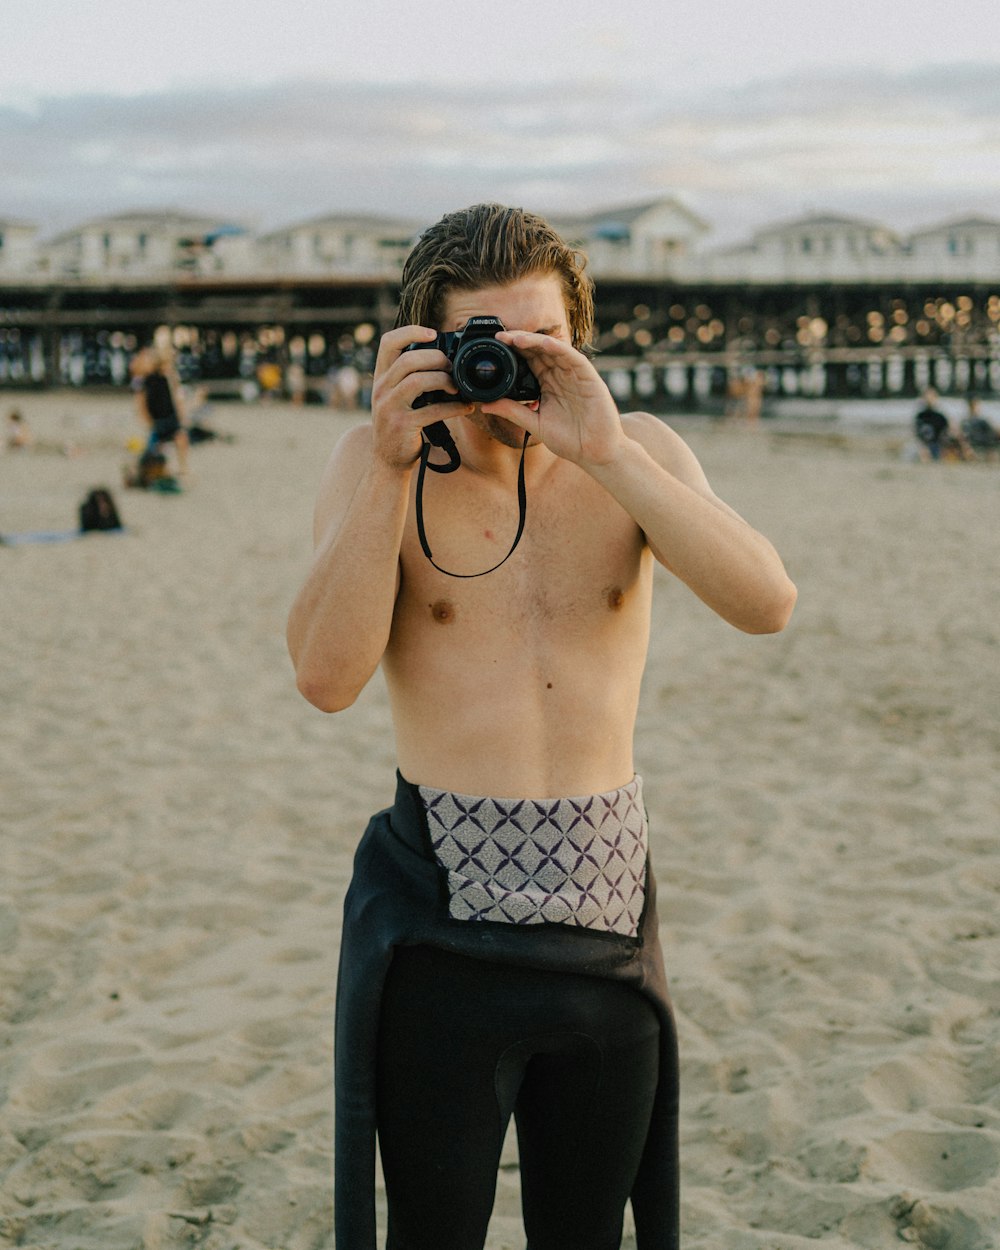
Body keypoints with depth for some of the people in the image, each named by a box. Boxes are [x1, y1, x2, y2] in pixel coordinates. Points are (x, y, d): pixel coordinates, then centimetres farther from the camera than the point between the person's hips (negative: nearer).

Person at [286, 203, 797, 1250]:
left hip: (605, 913, 2)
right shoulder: (377, 462, -4)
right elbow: (326, 675, -17)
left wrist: (603, 452, -24)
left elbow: (766, 604, -16)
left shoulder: (636, 451, 0)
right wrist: (393, 461, -22)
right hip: (440, 921, -2)